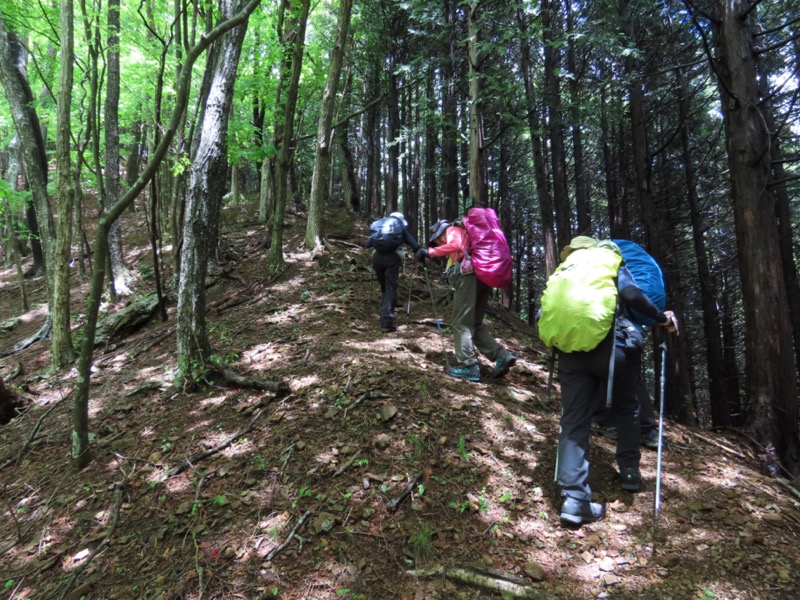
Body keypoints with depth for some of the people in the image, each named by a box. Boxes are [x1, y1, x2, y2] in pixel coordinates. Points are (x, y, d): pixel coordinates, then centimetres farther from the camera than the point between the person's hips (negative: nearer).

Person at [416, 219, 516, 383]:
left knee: (461, 323, -6)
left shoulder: (453, 230, 8)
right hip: (483, 275, 9)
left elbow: (455, 246, -15)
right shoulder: (464, 234, 35)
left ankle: (468, 366, -8)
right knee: (474, 323, 12)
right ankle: (501, 356, 0)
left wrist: (429, 252, -12)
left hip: (469, 274, -9)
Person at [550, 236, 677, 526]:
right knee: (627, 408, 23)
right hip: (609, 347, -2)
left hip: (570, 351, 2)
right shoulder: (612, 267, 15)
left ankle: (574, 498, -8)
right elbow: (631, 294, -7)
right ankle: (629, 473, 31)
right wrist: (662, 318, 6)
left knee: (574, 420, 0)